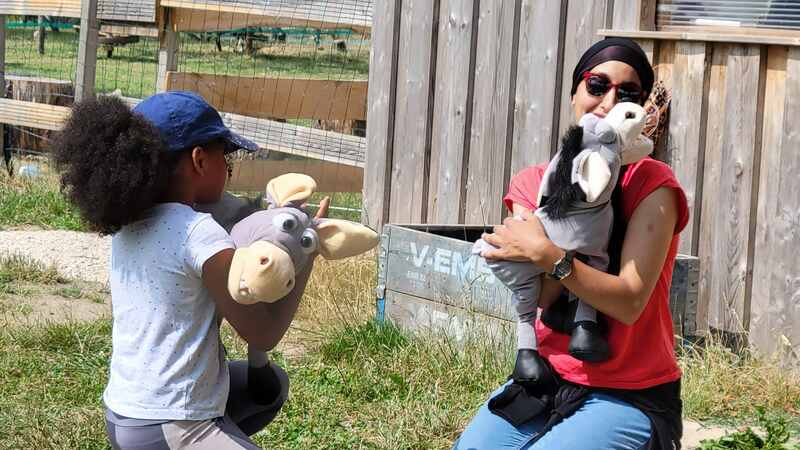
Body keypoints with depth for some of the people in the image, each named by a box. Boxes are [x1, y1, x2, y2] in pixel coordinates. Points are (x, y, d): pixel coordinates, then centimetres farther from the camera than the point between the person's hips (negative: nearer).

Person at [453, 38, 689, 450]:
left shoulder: (652, 184, -10)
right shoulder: (532, 183, 3)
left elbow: (630, 303, -18)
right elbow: (541, 295, -11)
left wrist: (546, 254, -27)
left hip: (629, 397, -4)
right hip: (548, 378, 4)